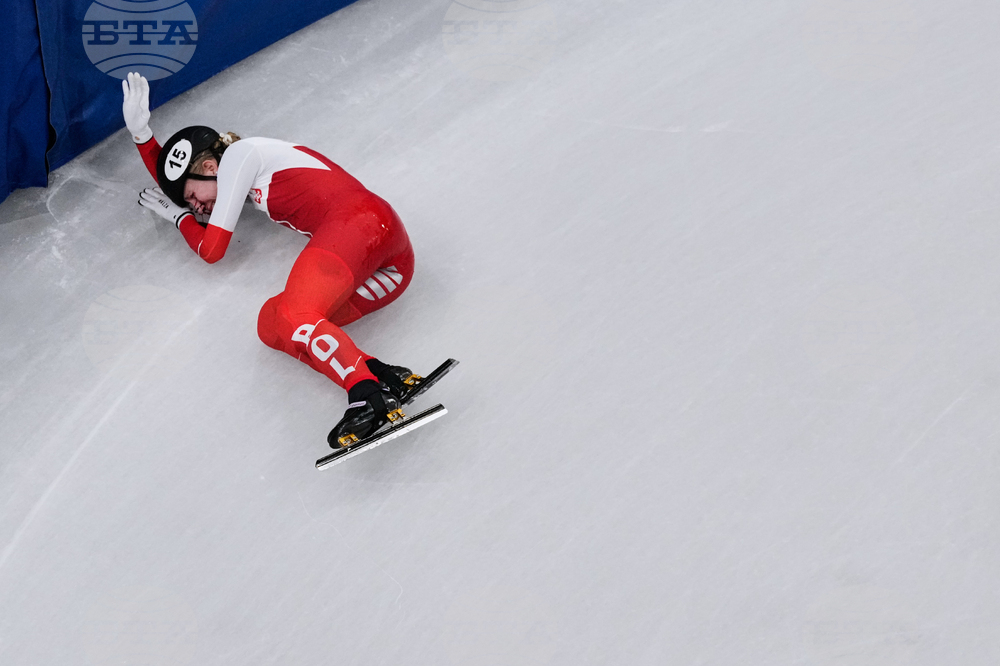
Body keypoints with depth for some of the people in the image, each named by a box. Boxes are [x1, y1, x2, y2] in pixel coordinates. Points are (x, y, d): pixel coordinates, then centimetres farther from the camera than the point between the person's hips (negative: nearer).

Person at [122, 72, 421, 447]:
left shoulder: (240, 153, 7)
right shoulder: (250, 166, 34)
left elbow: (211, 248, 8)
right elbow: (174, 183, 49)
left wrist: (178, 216, 27)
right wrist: (141, 131, 35)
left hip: (360, 222, -9)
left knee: (294, 316, -28)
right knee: (271, 324, -10)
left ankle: (366, 395, -44)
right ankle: (384, 377, -30)